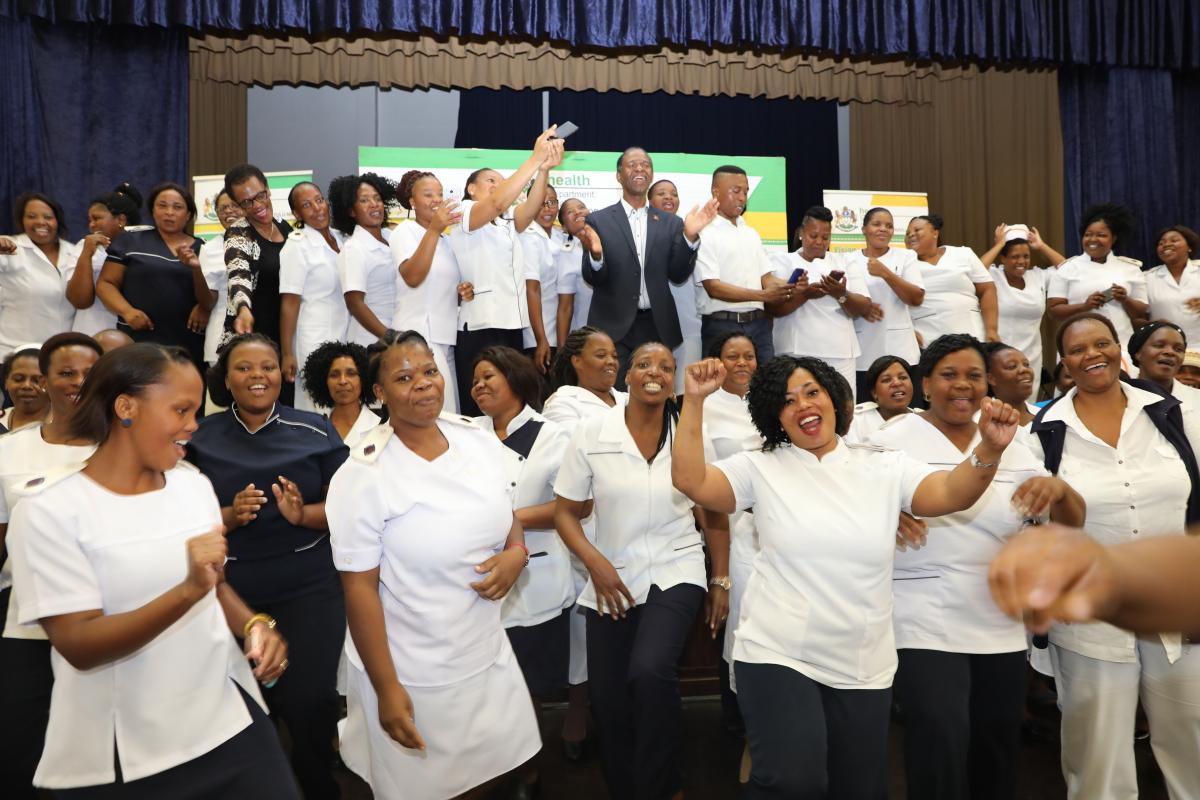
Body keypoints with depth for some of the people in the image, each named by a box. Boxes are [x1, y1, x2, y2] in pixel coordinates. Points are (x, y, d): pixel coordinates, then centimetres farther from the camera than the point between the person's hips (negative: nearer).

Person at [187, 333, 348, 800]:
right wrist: (230, 516, -16)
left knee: (309, 703, -8)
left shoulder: (316, 432, -2)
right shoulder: (201, 439, 2)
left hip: (308, 589, -1)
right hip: (231, 591, 2)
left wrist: (302, 513, -19)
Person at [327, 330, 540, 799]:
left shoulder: (481, 442, -4)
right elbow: (359, 589, -15)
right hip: (412, 675, -4)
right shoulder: (362, 477, -19)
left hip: (487, 653, 5)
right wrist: (386, 689, -14)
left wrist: (517, 552, -11)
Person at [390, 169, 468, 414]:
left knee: (450, 411, 4)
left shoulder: (446, 238, 20)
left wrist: (464, 291, 6)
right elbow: (413, 278, -19)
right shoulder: (405, 231, -1)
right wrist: (434, 229, -24)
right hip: (418, 335, -7)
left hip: (446, 336, 7)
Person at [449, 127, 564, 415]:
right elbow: (497, 203, -16)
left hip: (512, 324, 7)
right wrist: (535, 158, -18)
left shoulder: (508, 225, 22)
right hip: (480, 326, -7)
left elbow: (531, 207, 0)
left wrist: (544, 169, -17)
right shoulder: (463, 214, 4)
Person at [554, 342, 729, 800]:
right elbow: (566, 512, 0)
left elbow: (713, 517, 7)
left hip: (675, 574, -1)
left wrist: (722, 582, 6)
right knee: (607, 703, 6)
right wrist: (595, 563, -13)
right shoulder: (592, 432, -5)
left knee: (650, 671, -26)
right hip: (611, 580, 2)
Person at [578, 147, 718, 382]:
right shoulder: (598, 220, 3)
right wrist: (595, 254, -23)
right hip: (613, 329, -2)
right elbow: (593, 279, -2)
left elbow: (678, 275, 1)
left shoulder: (670, 223, 8)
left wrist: (690, 236, -13)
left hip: (658, 328, 2)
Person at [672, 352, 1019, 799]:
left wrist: (989, 449, -30)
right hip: (777, 656, -3)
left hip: (863, 668, 3)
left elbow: (952, 494, -11)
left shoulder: (885, 468, 3)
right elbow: (689, 480, -14)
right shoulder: (761, 468, -1)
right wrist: (695, 400, -22)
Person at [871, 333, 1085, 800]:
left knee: (998, 751, 16)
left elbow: (1073, 523, 7)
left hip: (1001, 630, 5)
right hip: (925, 628, -5)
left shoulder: (1011, 448, 8)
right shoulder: (893, 441, -5)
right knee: (941, 751, -12)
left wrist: (1058, 488, -15)